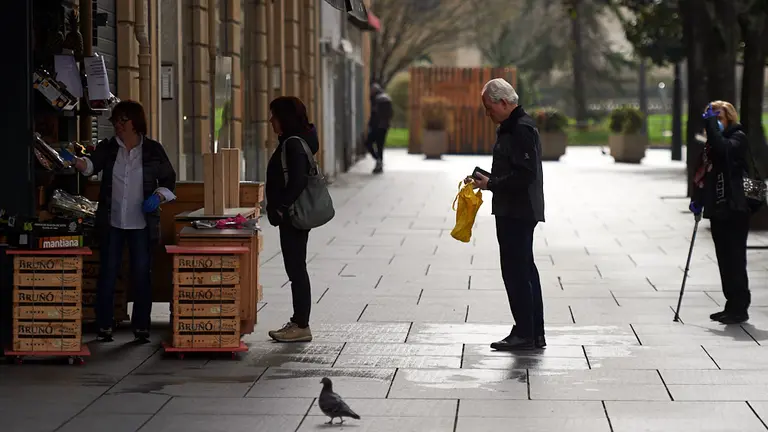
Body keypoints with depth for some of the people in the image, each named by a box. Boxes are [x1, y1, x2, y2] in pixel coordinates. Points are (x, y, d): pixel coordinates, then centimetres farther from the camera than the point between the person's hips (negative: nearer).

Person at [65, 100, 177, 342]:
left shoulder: (153, 150, 2)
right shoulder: (108, 148, 4)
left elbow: (169, 180, 7)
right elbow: (92, 165, -13)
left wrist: (158, 197, -12)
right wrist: (74, 161, -34)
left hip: (141, 224, -1)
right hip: (111, 223, 1)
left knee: (142, 274, 1)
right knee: (108, 273, 1)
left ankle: (141, 327, 9)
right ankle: (104, 326, 7)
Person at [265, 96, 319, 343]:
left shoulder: (293, 145, -17)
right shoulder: (291, 142, 14)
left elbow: (297, 182, -25)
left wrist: (281, 208, -18)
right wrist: (278, 209, 16)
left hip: (293, 217, -11)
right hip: (293, 216, 11)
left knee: (296, 270, -5)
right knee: (296, 270, 14)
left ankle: (301, 327, -1)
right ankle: (298, 322, 20)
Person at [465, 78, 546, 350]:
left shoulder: (521, 130, -17)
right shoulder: (509, 128, 16)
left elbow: (524, 174, -23)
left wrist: (490, 184, -17)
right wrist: (485, 180, 10)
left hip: (517, 212, -11)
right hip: (513, 211, 11)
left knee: (515, 270, -8)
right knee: (525, 269, 13)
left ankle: (525, 334, -4)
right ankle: (534, 334, 18)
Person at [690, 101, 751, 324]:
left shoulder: (738, 138, -6)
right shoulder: (711, 142, 17)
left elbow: (724, 148, -28)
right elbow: (703, 173, 18)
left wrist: (712, 122, -18)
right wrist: (697, 200, 8)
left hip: (735, 210, -8)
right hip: (717, 210, 8)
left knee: (735, 259, -7)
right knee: (724, 260, 10)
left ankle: (740, 308, -3)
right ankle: (732, 306, 16)